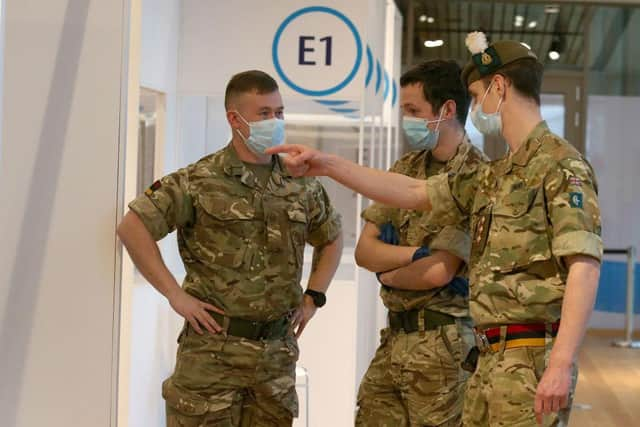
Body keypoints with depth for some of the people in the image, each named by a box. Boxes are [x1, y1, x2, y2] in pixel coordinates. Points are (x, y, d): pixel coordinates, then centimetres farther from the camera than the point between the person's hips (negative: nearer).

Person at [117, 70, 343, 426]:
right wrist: (175, 294, -12)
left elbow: (332, 238, 25)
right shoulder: (201, 181, -7)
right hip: (214, 347, -4)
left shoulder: (302, 184, 9)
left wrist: (313, 297, 12)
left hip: (278, 348, 5)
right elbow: (133, 227, -10)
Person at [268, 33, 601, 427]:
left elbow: (584, 267, -18)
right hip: (492, 360, 9)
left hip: (534, 358, -9)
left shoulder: (562, 165, -10)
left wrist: (561, 364, -27)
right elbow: (414, 192, 22)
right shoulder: (495, 177, 18)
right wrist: (326, 165, 19)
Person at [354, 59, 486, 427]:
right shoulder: (407, 168, 11)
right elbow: (364, 250, 5)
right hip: (394, 337, 7)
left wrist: (388, 274, -1)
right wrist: (416, 254, -12)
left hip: (443, 342, -7)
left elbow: (438, 272, -19)